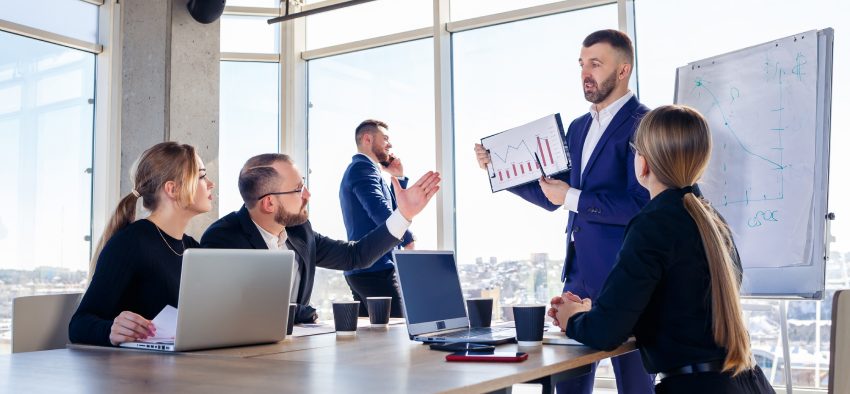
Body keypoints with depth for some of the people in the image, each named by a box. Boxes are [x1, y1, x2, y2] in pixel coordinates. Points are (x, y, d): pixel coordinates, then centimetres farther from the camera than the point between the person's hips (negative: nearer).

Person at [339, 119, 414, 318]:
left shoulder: (358, 168, 24)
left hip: (359, 269, 11)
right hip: (375, 268, -11)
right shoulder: (363, 167, -8)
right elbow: (379, 210, -23)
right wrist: (408, 240, -16)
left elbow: (392, 208, 24)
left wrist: (399, 178, 17)